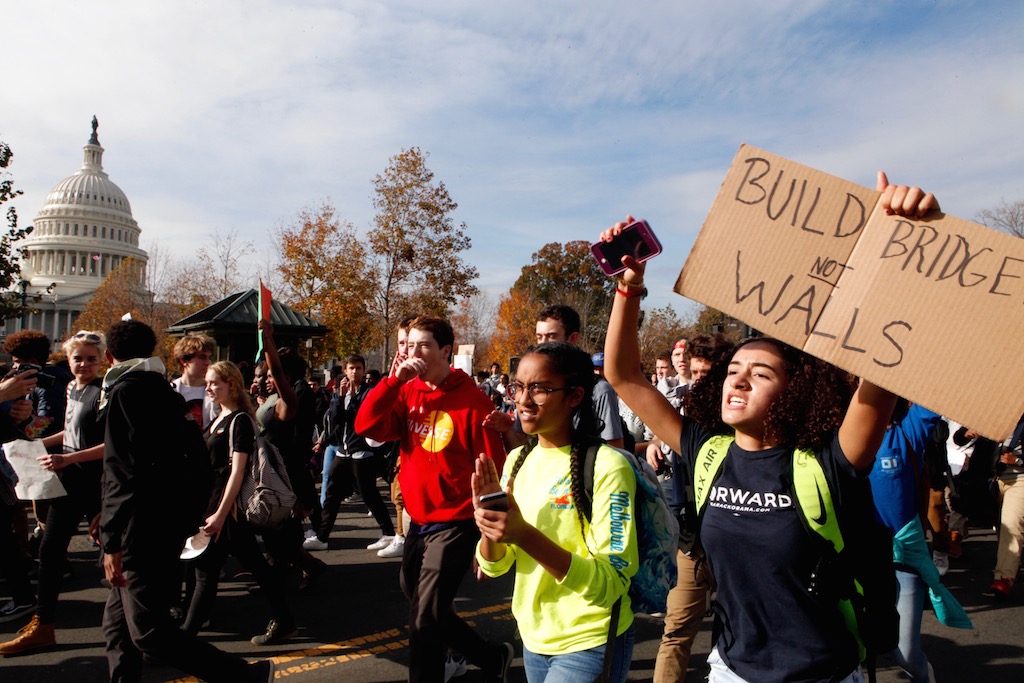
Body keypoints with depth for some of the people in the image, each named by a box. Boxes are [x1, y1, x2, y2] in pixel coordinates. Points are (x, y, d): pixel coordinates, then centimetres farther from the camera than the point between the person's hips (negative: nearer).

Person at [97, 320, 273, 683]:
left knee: (150, 632, -7)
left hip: (140, 531, -9)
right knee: (118, 626, 16)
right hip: (166, 526, 9)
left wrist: (112, 540, -20)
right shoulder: (165, 391, 14)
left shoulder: (125, 391, -12)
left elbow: (125, 473, -21)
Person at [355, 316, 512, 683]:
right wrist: (394, 379, -17)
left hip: (455, 525, -7)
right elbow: (367, 426, -9)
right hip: (418, 522, 7)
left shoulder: (472, 401, -14)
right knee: (421, 605, 20)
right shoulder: (406, 393, 2)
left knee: (424, 619, -5)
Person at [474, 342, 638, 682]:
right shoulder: (517, 459, -1)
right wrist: (487, 519, -20)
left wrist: (524, 534, -34)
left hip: (589, 645, -6)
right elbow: (494, 565, 1)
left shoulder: (607, 467, -21)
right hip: (533, 635, 6)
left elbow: (611, 584, -23)